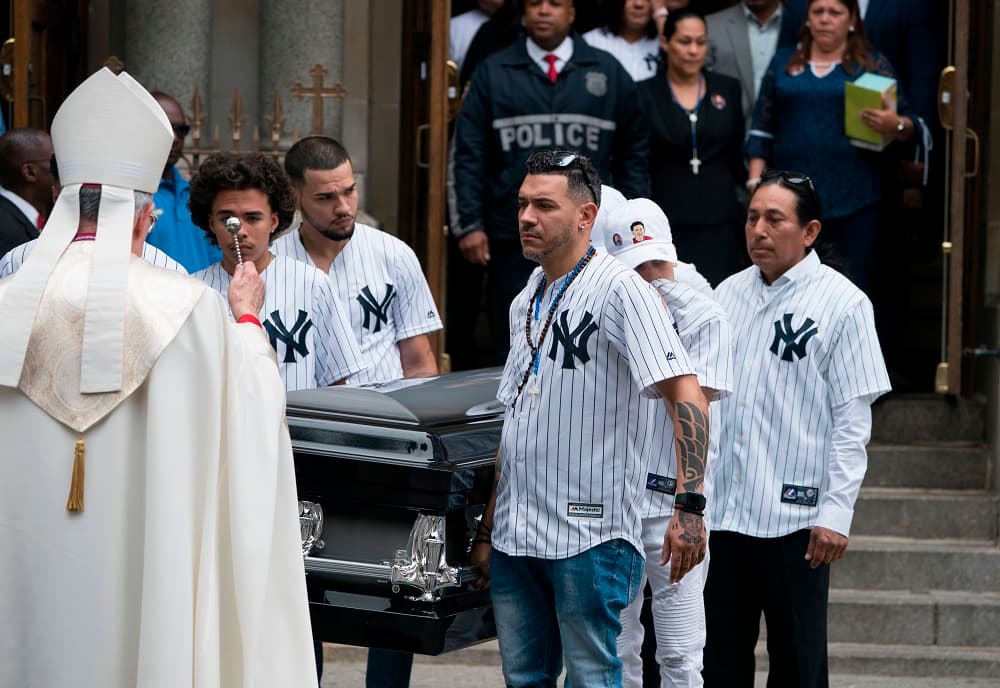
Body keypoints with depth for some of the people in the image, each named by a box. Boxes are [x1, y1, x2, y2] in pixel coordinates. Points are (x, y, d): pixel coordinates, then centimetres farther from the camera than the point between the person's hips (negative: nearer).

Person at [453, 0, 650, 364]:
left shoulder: (608, 73, 9)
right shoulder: (493, 72, 7)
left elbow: (633, 153, 10)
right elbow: (470, 154, 4)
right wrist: (470, 224, -4)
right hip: (513, 239, 0)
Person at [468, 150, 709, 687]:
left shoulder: (620, 290, -10)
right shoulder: (526, 301, 16)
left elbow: (685, 395, -19)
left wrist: (690, 506, -29)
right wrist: (487, 530, 20)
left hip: (590, 537, -8)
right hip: (514, 535, 8)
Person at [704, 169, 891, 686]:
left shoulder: (843, 304, -4)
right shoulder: (728, 295, 11)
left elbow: (853, 421, -7)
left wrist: (836, 513, -13)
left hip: (794, 517, -5)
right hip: (721, 511, 5)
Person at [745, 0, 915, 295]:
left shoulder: (873, 64, 8)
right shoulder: (784, 61, 13)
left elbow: (909, 125, 4)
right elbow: (762, 127, 13)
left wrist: (895, 126, -19)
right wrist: (755, 183, 3)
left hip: (853, 199, -2)